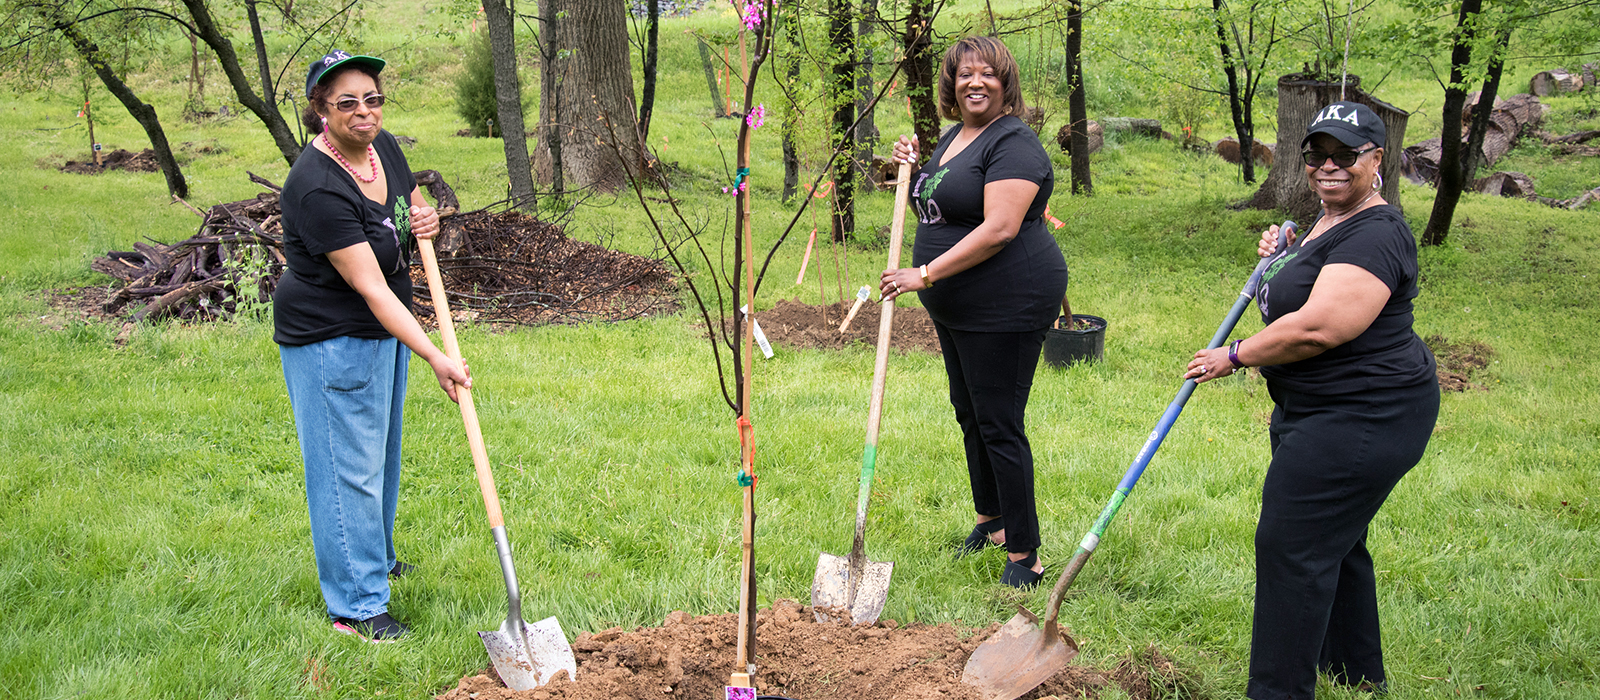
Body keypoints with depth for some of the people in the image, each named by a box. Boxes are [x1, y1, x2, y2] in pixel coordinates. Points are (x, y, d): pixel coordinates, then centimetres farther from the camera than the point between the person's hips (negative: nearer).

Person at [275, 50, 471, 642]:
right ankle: (354, 606, 8)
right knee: (349, 466, -2)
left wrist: (425, 217, -8)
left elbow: (413, 204, 18)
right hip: (330, 339, -9)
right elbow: (371, 288, -31)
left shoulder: (383, 148, -3)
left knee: (381, 453, 23)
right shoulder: (317, 187, -29)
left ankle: (374, 556, 44)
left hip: (384, 328, 9)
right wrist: (434, 357, -35)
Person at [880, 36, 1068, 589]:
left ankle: (1024, 557, 3)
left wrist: (924, 275, -26)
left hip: (1007, 306, -10)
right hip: (956, 309, 10)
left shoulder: (1013, 144, -16)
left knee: (999, 425, -7)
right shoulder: (953, 136, 14)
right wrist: (912, 169, 6)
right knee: (968, 413, 20)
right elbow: (937, 210, 26)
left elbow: (998, 228, -26)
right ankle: (990, 521, 38)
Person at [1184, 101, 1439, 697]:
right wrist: (1282, 257, 10)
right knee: (1331, 539, 21)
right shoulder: (1330, 222, 13)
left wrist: (1234, 356, -16)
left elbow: (1318, 329, -29)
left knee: (1291, 545, -9)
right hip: (1323, 410, 11)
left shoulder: (1375, 235, -21)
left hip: (1363, 420, -11)